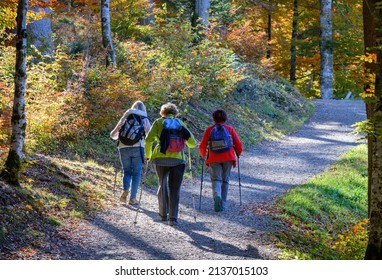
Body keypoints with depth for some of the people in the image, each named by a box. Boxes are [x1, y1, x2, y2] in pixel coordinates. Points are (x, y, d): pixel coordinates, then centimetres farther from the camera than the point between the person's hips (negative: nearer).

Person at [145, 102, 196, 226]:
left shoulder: (158, 122, 7)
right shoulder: (180, 123, 11)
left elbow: (149, 139, -3)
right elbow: (192, 143, 9)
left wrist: (148, 155, 12)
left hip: (161, 158, 0)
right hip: (178, 159, 0)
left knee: (162, 185, 18)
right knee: (175, 189, 5)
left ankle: (163, 214, 24)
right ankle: (173, 218, -2)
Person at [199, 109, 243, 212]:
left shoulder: (209, 130, 4)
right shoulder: (230, 129, 7)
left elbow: (202, 146, 3)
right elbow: (238, 145, 5)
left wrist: (203, 155, 23)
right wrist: (238, 153, 26)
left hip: (214, 158, -1)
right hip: (228, 157, 1)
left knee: (216, 179, 2)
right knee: (225, 180, 11)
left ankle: (217, 195, -29)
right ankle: (223, 204, 10)